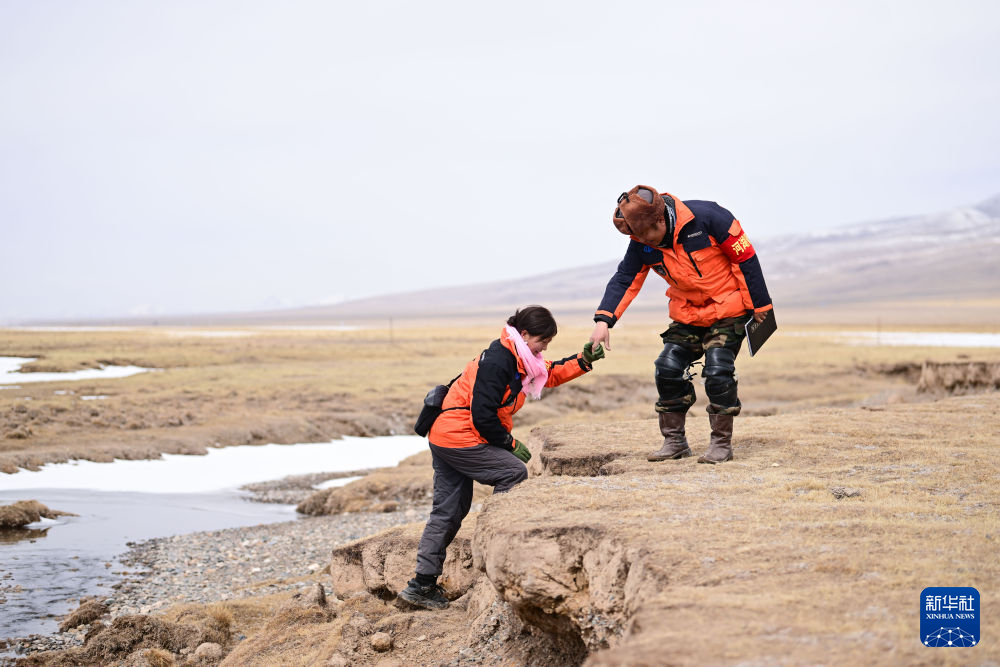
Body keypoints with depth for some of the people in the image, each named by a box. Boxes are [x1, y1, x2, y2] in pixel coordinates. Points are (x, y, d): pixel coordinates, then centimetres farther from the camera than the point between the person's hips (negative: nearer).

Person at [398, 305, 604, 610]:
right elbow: (482, 416, -22)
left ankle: (422, 584, 11)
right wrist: (510, 443, -11)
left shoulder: (514, 357, 12)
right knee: (514, 472, -9)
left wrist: (584, 360, 10)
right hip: (458, 438, -10)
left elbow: (550, 374, 23)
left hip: (444, 437, 10)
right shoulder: (497, 362, -19)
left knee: (448, 511, 9)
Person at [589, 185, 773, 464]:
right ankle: (674, 441, 12)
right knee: (668, 369, -3)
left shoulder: (706, 217, -25)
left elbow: (745, 257, -17)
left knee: (717, 372, -15)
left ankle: (722, 442, 0)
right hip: (688, 315, 6)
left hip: (728, 309, -5)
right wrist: (604, 320, -24)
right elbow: (624, 280, -8)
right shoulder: (642, 246, -9)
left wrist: (760, 305, -12)